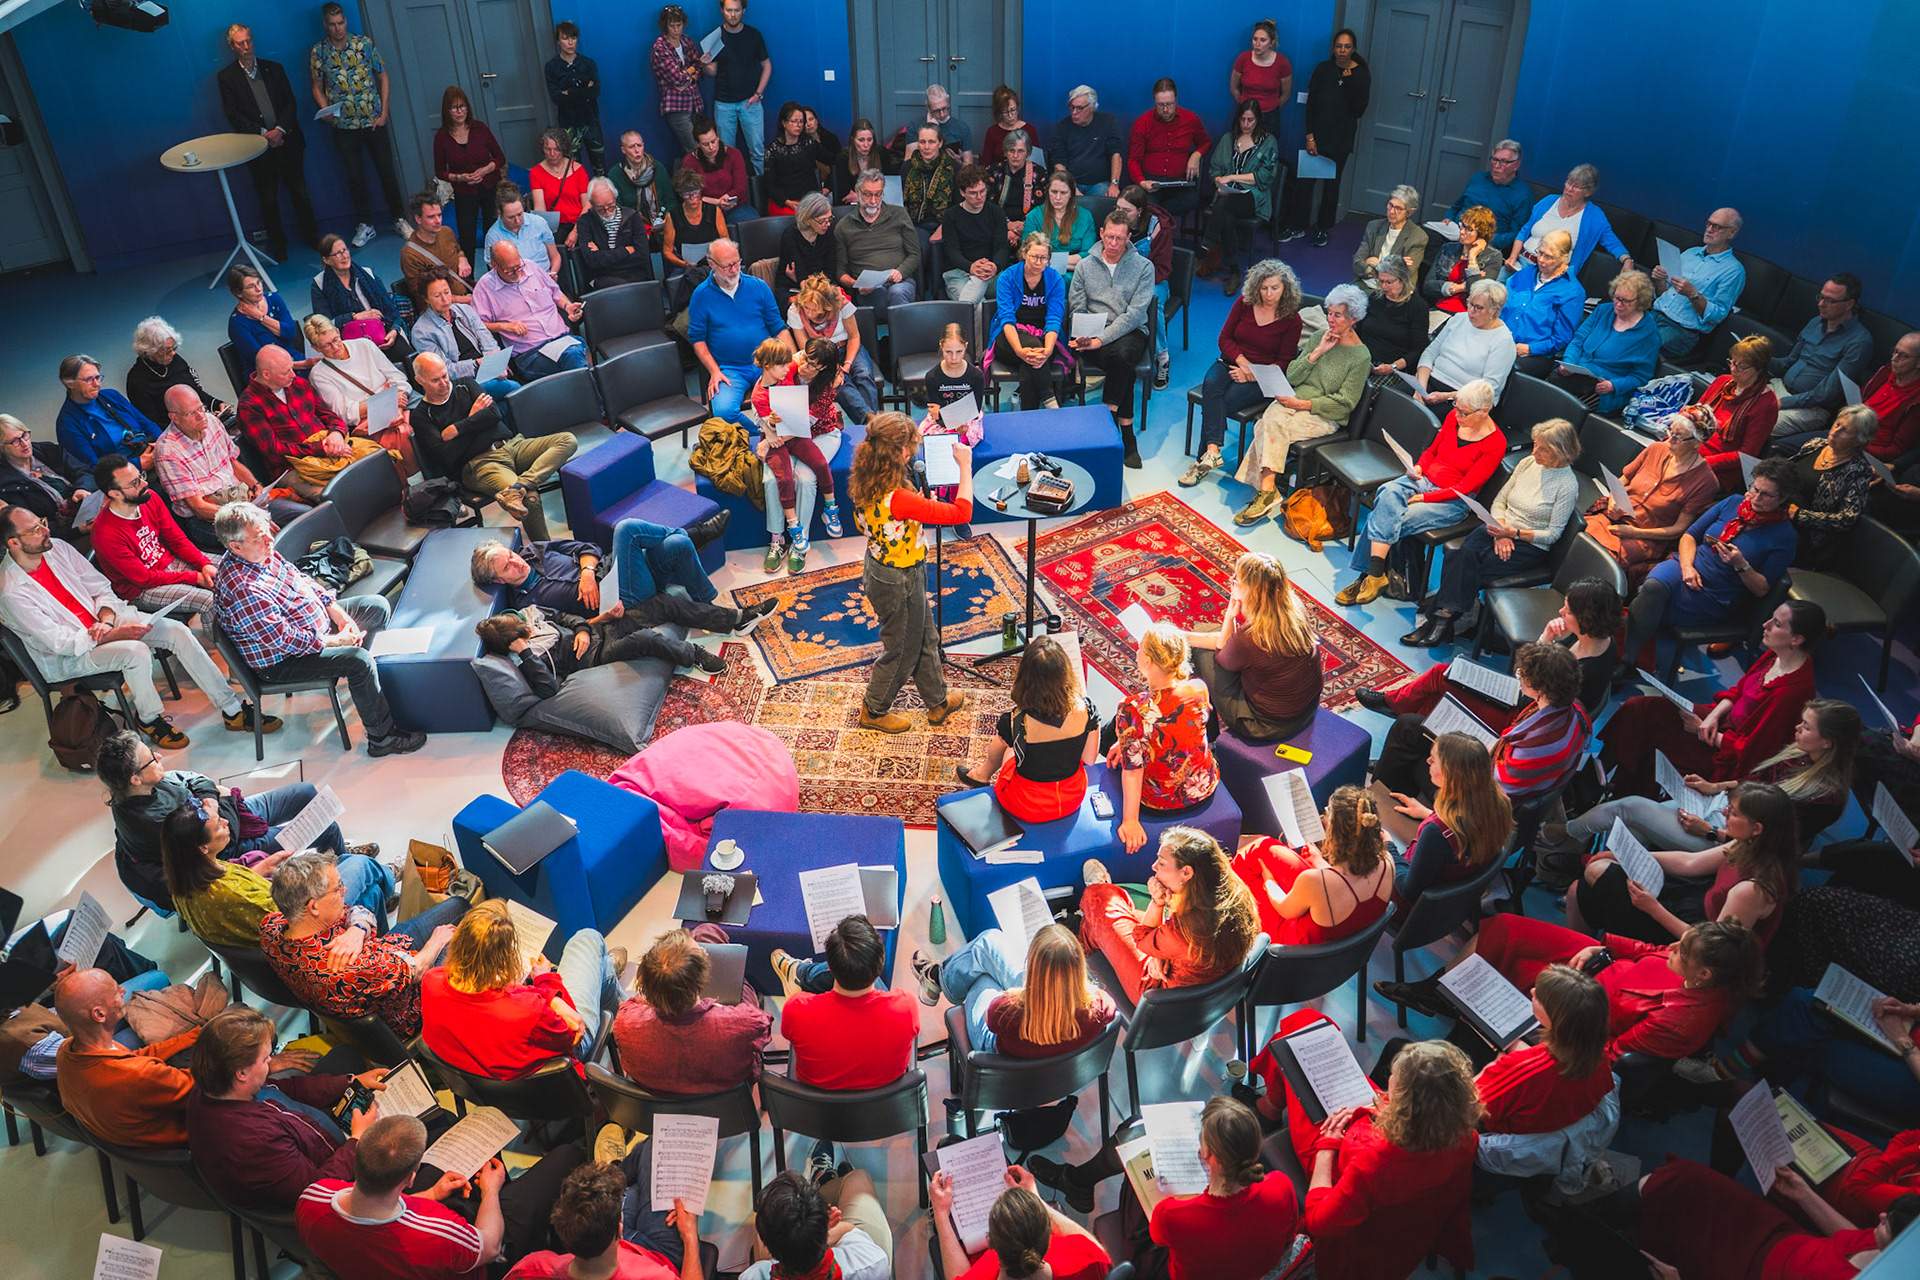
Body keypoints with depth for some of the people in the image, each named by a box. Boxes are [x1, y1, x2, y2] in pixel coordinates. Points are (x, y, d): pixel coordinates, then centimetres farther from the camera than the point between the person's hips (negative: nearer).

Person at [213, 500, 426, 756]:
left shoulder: (263, 550, -5)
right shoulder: (241, 590, -34)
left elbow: (300, 579, 10)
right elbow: (284, 640, -31)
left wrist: (335, 610, -2)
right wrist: (334, 641, -21)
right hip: (280, 660, -10)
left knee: (377, 606, 12)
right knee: (359, 662, -28)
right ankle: (382, 738, -13)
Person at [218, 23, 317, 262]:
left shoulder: (274, 68, 8)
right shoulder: (226, 77, 0)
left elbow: (291, 103, 3)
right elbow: (233, 115, -5)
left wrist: (279, 130, -12)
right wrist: (263, 133, -16)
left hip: (286, 141, 2)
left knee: (299, 191, 8)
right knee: (268, 198, 4)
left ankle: (311, 235, 22)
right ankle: (278, 244, 14)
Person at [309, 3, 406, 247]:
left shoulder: (365, 43, -2)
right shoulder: (318, 52, 0)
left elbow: (382, 77, 3)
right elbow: (317, 87, 7)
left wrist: (384, 113, -4)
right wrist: (325, 109, -12)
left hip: (373, 122, 0)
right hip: (344, 126, 1)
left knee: (387, 172, 5)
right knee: (355, 178, 6)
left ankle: (399, 220, 19)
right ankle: (365, 225, 18)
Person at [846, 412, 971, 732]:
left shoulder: (864, 486, -11)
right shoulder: (898, 499, -36)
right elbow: (961, 513, -33)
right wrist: (965, 467, -22)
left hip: (877, 570, 9)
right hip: (900, 582, -9)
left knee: (924, 638, 27)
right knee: (901, 650, 17)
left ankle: (938, 701, 47)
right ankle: (874, 711, 38)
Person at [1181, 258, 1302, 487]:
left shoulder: (1292, 319, -4)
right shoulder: (1244, 303, 4)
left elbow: (1283, 362, -1)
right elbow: (1225, 338, 7)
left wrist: (1252, 374, -14)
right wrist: (1242, 361, -10)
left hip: (1261, 378, -3)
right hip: (1231, 363, 3)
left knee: (1223, 401, -30)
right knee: (1211, 386, -32)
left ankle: (1204, 458, -30)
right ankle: (1213, 450, -44)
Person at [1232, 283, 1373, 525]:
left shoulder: (1360, 357, -5)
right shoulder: (1320, 337, 12)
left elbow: (1344, 404, -8)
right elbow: (1292, 377, 8)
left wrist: (1302, 403, -15)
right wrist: (1317, 353, -5)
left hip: (1325, 417, -5)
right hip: (1293, 401, 5)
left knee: (1269, 426, -30)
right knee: (1270, 421, -30)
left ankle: (1266, 489, -29)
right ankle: (1268, 490, -36)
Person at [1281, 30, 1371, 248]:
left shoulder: (1361, 75, -4)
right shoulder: (1323, 69, -1)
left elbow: (1359, 111, -10)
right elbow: (1310, 104, -1)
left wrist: (1349, 82, -18)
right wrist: (1309, 136, -8)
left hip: (1341, 139, -1)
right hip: (1318, 134, 1)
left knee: (1332, 184, 7)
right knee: (1305, 180, -2)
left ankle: (1322, 229, 19)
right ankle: (1297, 226, 10)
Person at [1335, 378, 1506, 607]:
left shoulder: (1495, 444, -13)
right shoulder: (1454, 417, 5)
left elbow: (1464, 488, -13)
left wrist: (1424, 498, -16)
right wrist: (1418, 467, -1)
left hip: (1452, 501, -5)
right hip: (1423, 479, 5)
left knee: (1385, 519, -28)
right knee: (1388, 494, -30)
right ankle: (1374, 574, -34)